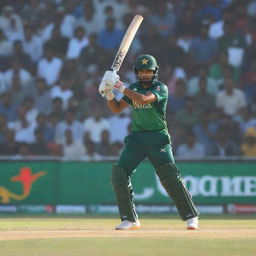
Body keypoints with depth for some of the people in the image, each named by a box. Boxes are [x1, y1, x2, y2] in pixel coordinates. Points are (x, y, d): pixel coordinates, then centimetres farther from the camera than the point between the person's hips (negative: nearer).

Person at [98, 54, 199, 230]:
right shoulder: (134, 89, 12)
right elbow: (116, 108, 14)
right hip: (136, 138, 5)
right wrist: (109, 93, -4)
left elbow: (143, 99, -24)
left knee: (171, 177, -15)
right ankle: (130, 219, 6)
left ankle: (191, 217, -5)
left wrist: (120, 86, -22)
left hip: (157, 138, -5)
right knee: (119, 175, -6)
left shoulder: (161, 88, -8)